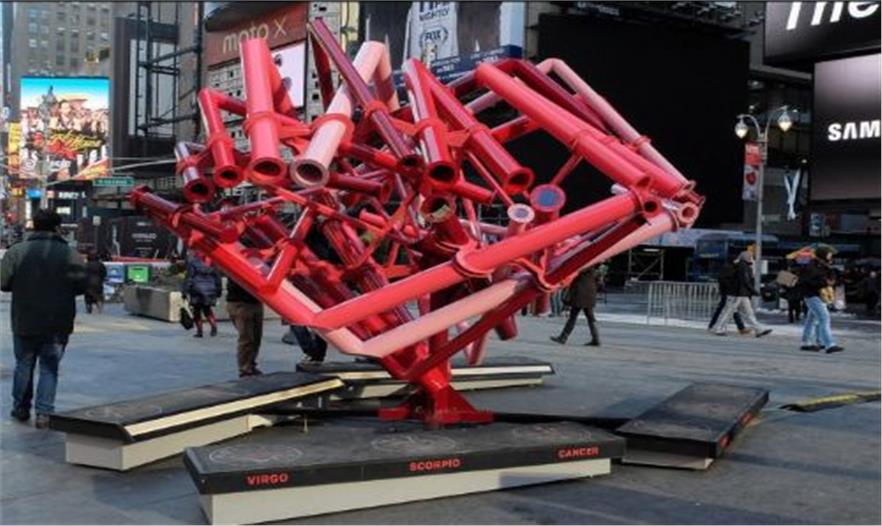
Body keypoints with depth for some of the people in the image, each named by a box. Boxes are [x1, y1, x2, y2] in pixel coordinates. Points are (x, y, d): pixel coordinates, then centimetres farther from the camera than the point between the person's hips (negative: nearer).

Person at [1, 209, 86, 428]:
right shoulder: (71, 255, -8)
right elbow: (80, 287, -6)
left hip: (25, 322, 1)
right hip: (57, 325, -1)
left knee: (24, 365, 17)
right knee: (49, 368, 8)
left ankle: (21, 408, 28)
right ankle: (44, 413, 3)